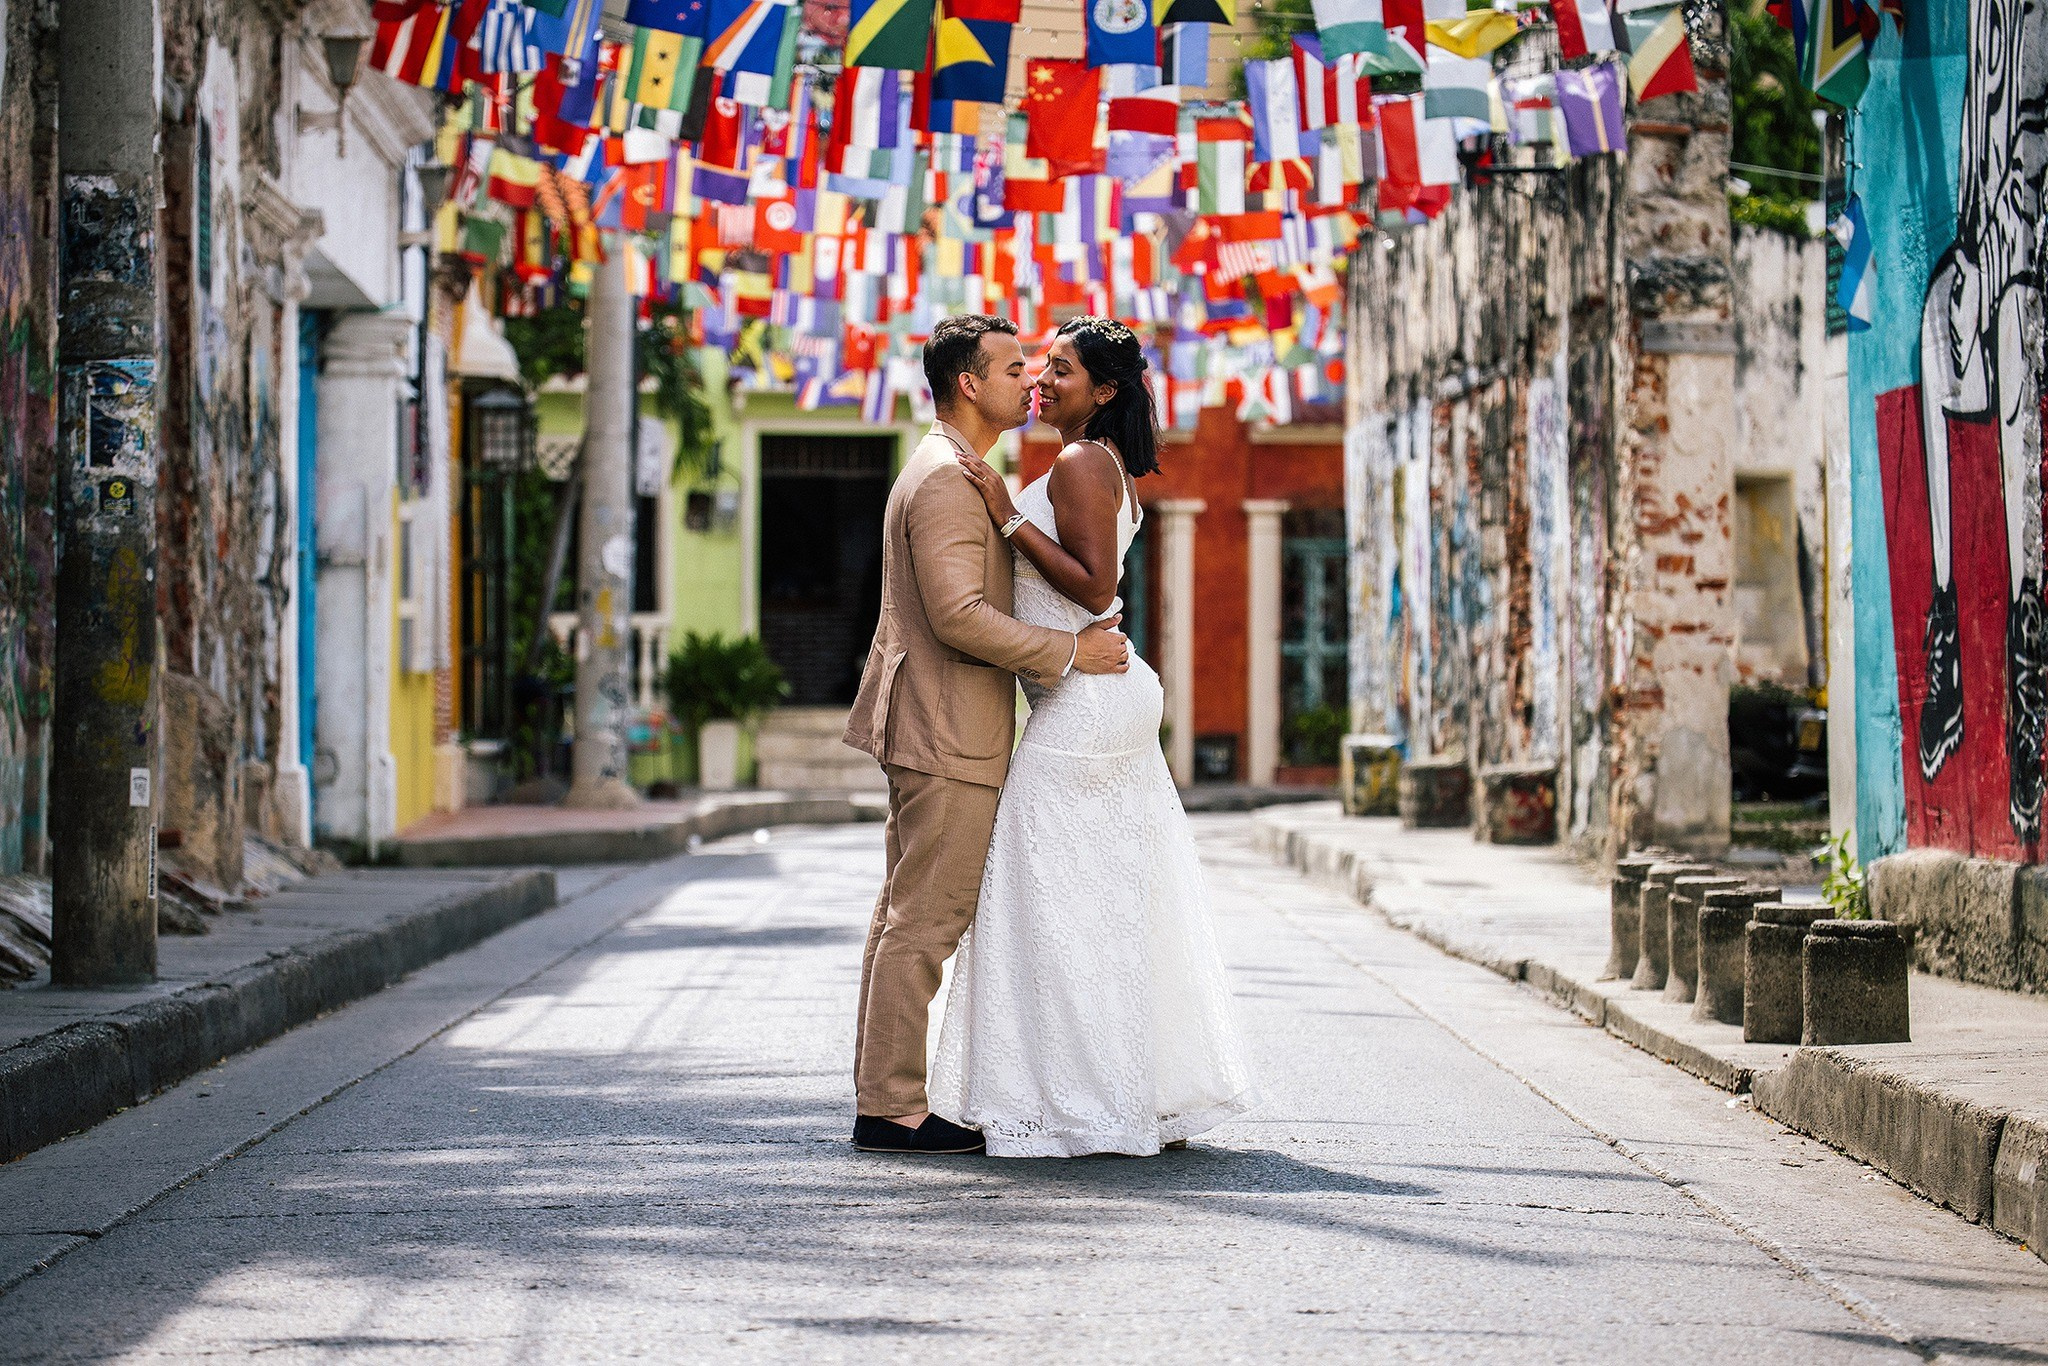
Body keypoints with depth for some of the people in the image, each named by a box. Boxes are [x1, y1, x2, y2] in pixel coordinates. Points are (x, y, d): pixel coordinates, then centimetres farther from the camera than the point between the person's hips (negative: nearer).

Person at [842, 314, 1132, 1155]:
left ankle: (880, 1093, 18)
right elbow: (959, 614, -25)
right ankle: (892, 1108, -5)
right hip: (950, 736, -11)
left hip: (930, 730, 11)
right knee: (925, 922, -8)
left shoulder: (951, 473, 18)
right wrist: (1069, 652, -19)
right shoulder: (945, 480, -17)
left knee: (907, 916, 13)